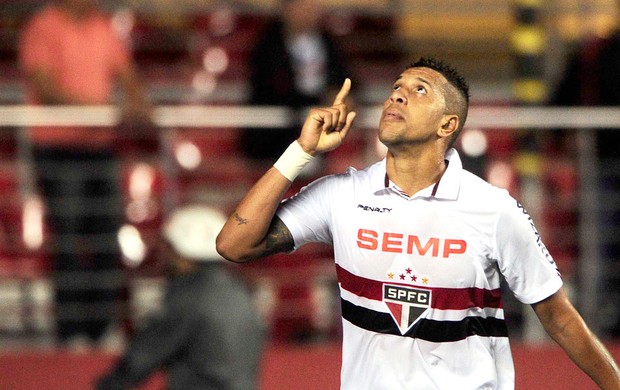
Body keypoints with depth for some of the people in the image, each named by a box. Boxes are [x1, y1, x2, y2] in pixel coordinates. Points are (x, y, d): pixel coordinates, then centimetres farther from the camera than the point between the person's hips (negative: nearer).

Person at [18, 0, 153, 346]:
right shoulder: (43, 29, -7)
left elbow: (125, 73, 13)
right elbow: (44, 85, -15)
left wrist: (138, 106, -8)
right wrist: (93, 109, -25)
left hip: (101, 145, 6)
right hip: (58, 145, -6)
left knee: (106, 235, 4)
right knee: (68, 239, -6)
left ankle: (103, 327, 11)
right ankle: (71, 331, -3)